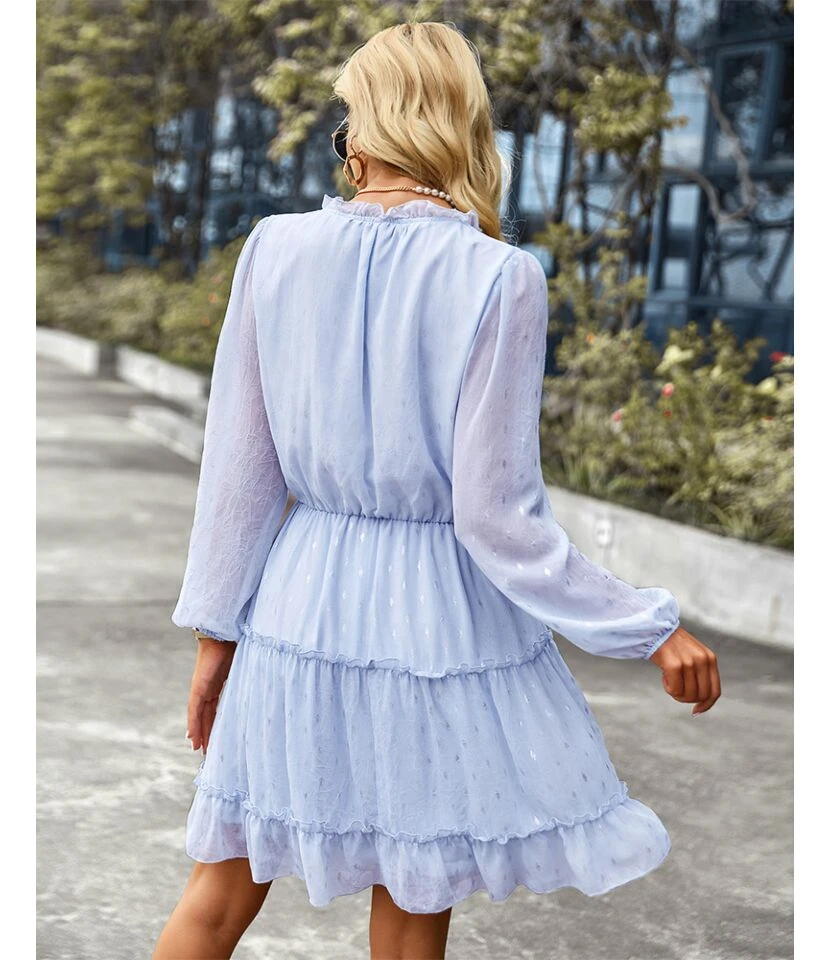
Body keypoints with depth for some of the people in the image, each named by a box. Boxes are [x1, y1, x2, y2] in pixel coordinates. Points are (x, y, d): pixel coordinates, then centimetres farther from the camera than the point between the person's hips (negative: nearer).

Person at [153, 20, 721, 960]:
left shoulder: (275, 247, -5)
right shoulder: (500, 278, -14)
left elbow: (239, 467, -1)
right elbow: (498, 519, -15)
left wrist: (217, 628, 10)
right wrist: (654, 628, -6)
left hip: (300, 602, 3)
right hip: (438, 618, -2)